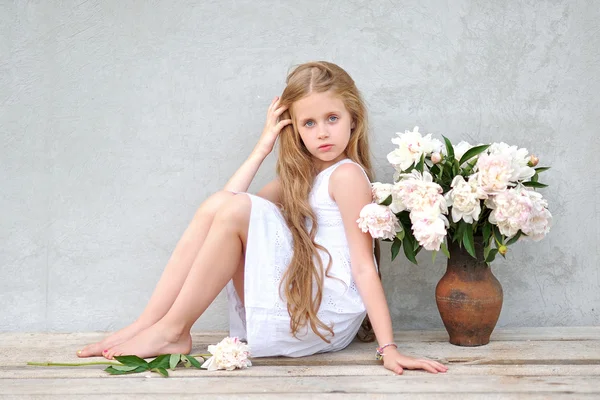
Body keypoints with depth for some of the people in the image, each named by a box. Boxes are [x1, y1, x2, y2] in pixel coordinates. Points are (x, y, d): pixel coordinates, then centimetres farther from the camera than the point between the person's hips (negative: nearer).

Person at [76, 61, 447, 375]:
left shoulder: (347, 174, -7)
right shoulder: (302, 176, 17)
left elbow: (364, 266, -13)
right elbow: (226, 202, 9)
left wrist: (388, 348, -18)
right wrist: (263, 147, 6)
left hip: (327, 312, -8)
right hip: (289, 301, 8)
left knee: (236, 210, -20)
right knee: (216, 205, -3)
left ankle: (173, 331, -12)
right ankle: (147, 324, -8)